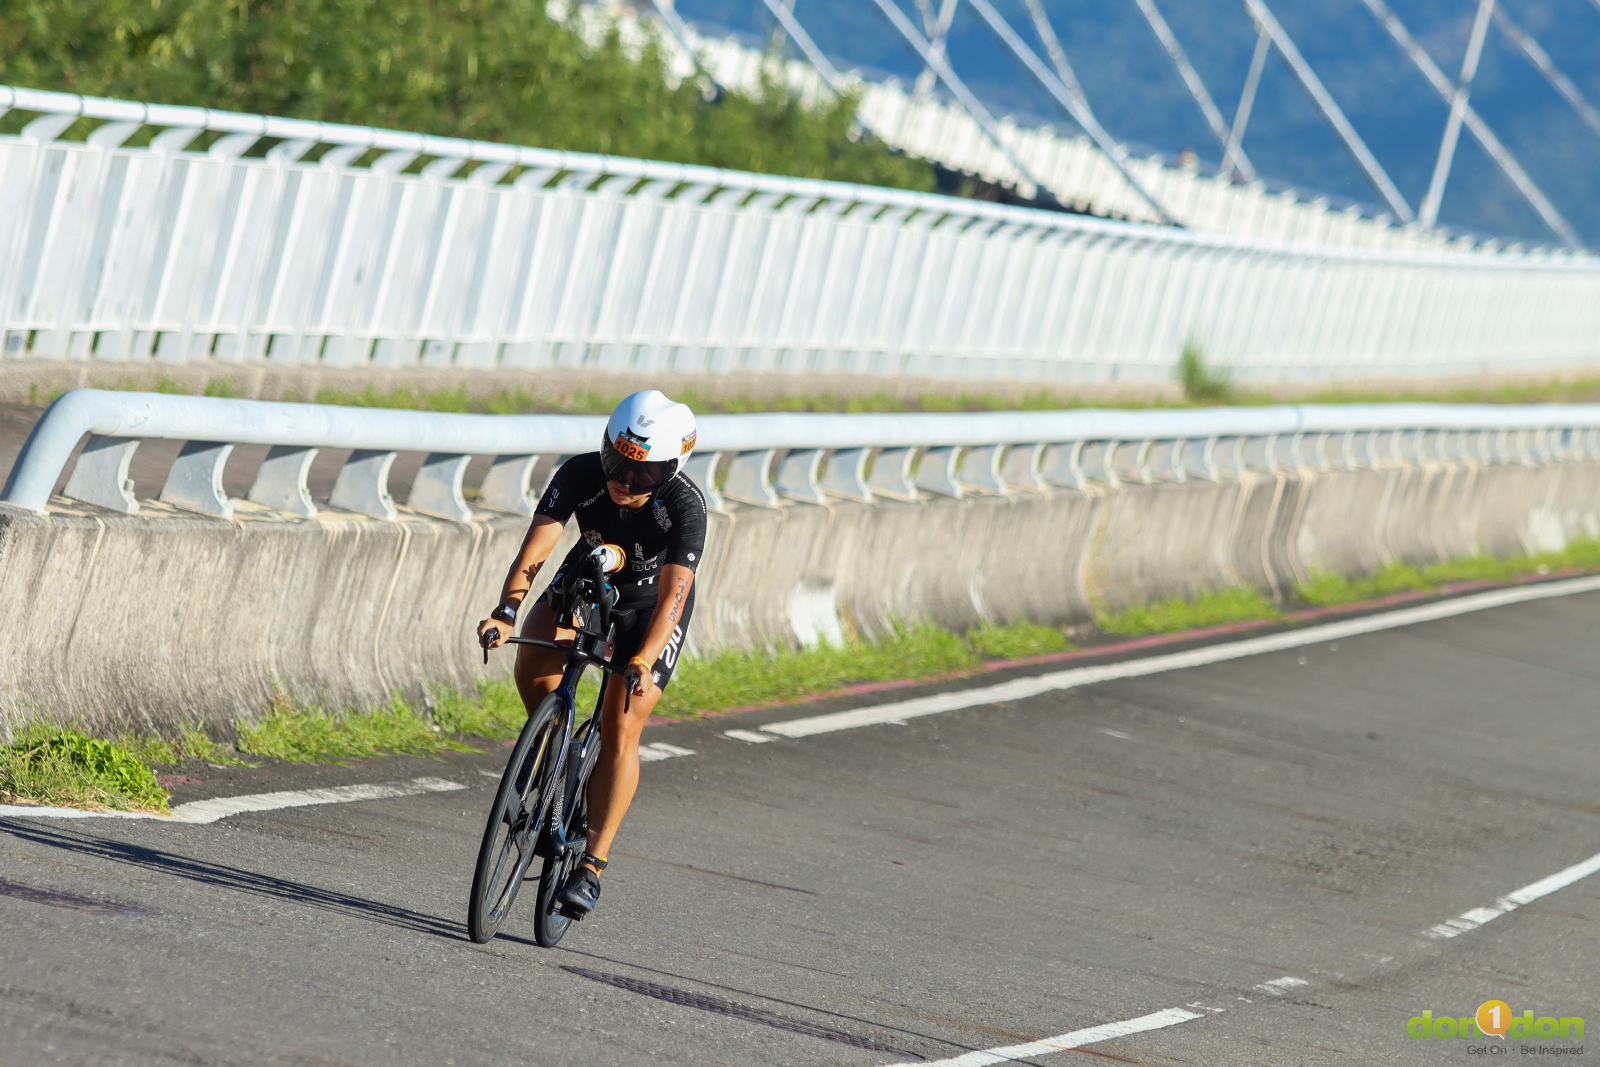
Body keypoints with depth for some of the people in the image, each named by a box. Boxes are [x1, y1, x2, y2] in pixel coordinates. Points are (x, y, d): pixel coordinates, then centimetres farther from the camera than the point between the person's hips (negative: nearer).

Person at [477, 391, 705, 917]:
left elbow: (672, 594, -41)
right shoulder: (581, 474, -29)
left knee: (620, 728, -14)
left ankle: (590, 866, -8)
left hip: (650, 603, -2)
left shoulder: (684, 505, -34)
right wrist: (506, 611, -52)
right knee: (533, 660, -27)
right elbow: (535, 547, -35)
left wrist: (643, 662, -56)